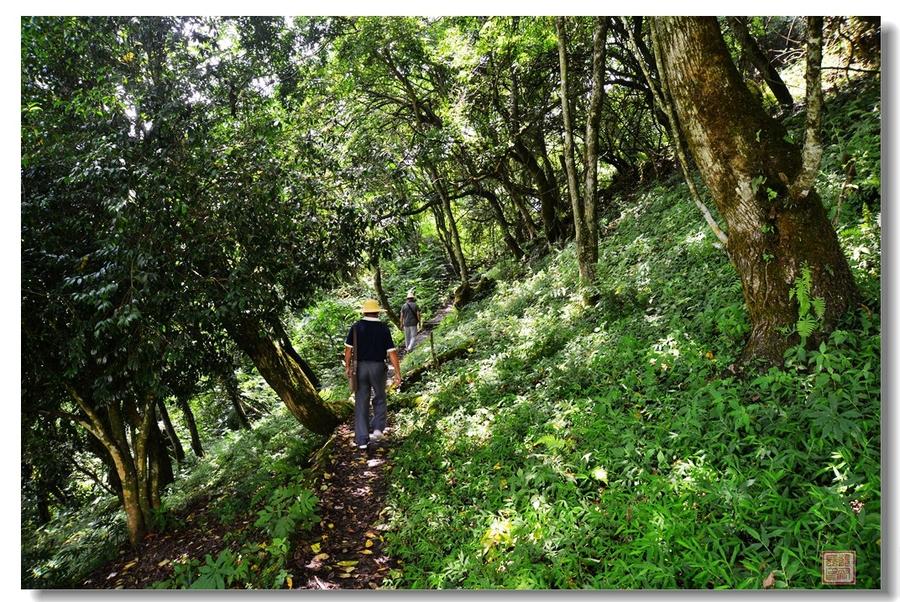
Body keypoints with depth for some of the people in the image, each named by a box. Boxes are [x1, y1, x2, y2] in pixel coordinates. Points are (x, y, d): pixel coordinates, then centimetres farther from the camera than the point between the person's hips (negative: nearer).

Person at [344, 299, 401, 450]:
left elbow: (348, 348, -3)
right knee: (380, 398, 22)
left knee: (361, 402, 7)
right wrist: (397, 373, -5)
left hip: (361, 367, 1)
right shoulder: (384, 328, -7)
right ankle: (378, 428, 12)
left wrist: (348, 367, 10)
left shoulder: (356, 326, -4)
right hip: (378, 367, -1)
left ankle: (362, 439, 8)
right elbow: (392, 352, -9)